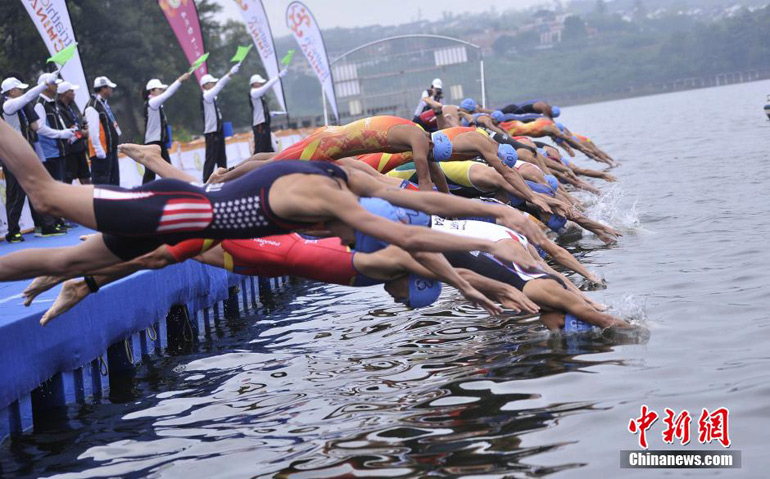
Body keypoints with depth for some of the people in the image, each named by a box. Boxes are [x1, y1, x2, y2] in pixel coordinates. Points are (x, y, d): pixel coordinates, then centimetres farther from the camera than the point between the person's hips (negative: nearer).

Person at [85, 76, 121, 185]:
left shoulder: (105, 103, 16)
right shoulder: (92, 106, -16)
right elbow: (93, 131, -21)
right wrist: (99, 151, -22)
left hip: (111, 150, 10)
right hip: (102, 152, -10)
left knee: (114, 181, 16)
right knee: (101, 182, -8)